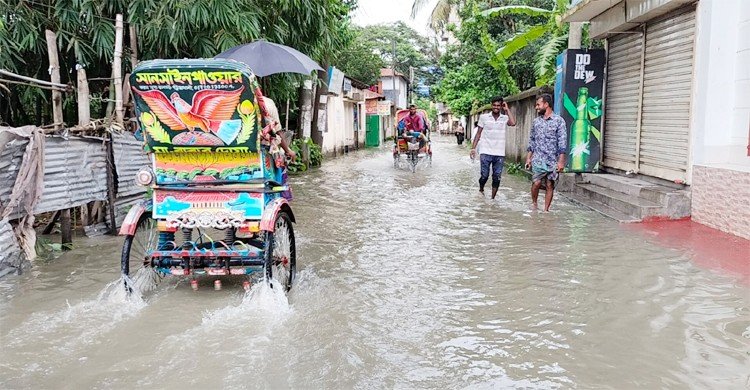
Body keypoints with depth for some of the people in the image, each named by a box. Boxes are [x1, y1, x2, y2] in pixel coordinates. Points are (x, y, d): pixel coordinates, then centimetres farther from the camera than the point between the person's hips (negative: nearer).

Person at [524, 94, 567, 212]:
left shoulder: (559, 120, -3)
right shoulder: (536, 121, 11)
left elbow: (562, 141, -6)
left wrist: (561, 161, -11)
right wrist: (528, 157, 10)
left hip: (553, 160, -2)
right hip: (538, 159, 2)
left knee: (550, 185, 2)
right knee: (536, 182, -12)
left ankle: (546, 210, 12)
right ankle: (534, 203, 12)